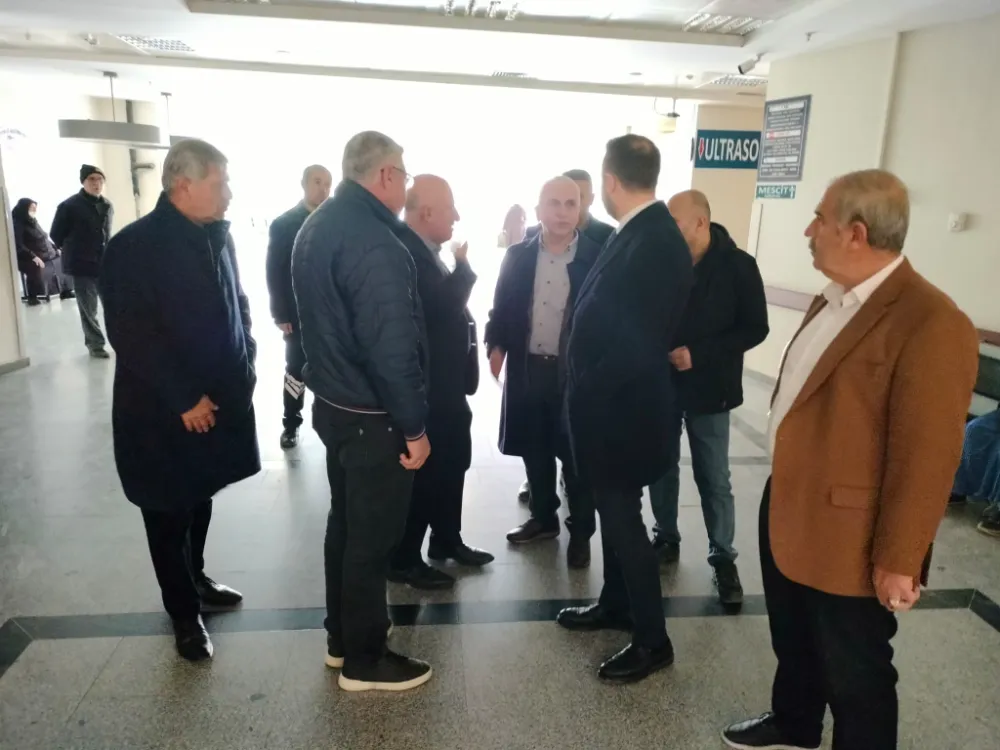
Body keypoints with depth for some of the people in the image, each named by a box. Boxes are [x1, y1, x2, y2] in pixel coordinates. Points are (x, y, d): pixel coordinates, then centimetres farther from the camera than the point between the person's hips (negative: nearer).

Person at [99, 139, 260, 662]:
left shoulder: (218, 235, 4)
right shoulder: (133, 247, -16)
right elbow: (130, 335, -19)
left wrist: (246, 364, 1)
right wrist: (183, 398, -19)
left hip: (218, 398, 6)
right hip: (163, 410, -6)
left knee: (201, 498, 21)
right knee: (170, 512, 9)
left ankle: (195, 579, 41)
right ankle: (184, 612, 25)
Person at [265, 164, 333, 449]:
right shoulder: (283, 224, -1)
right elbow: (274, 273, -4)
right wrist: (281, 314, -9)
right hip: (299, 315, -1)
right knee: (296, 372, 7)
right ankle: (291, 425, 21)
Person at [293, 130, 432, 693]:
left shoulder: (316, 226, 7)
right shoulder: (376, 245, -24)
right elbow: (392, 349, -26)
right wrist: (415, 427, -17)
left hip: (334, 403, 10)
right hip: (373, 416, -9)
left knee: (347, 523, 21)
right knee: (374, 536, 5)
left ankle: (343, 634, 37)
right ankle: (364, 660, 22)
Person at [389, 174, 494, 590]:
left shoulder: (424, 249, 10)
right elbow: (440, 304, -29)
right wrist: (463, 264, -15)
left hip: (445, 381, 10)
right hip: (422, 385, -10)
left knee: (451, 462, 20)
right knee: (421, 468, 3)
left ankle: (447, 540, 37)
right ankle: (404, 559, 20)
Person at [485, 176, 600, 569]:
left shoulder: (597, 257, -6)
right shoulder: (518, 256, 4)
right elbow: (502, 307, 8)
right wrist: (496, 346, -3)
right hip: (527, 369, 3)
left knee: (577, 454, 8)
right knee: (535, 450, 15)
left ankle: (580, 532, 24)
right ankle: (543, 518, 34)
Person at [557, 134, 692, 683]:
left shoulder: (653, 242, -24)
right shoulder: (639, 232, 5)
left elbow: (637, 345, -26)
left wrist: (587, 397, -15)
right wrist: (586, 393, 10)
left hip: (622, 409, -9)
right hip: (612, 403, 9)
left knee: (623, 518, 3)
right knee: (614, 511, 20)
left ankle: (652, 640, 20)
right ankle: (615, 606, 39)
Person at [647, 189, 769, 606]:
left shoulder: (738, 266, -8)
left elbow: (755, 328, -8)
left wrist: (698, 354, -17)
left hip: (707, 389, -3)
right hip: (661, 383, 3)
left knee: (714, 480, 6)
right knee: (661, 469, 12)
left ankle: (723, 559, 20)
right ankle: (666, 539, 31)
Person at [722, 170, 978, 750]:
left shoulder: (931, 323, -22)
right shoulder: (832, 301, 8)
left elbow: (927, 457, -21)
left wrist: (899, 560, -16)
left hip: (846, 542, -9)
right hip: (787, 517, 9)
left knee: (853, 674, 13)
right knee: (793, 646, 28)